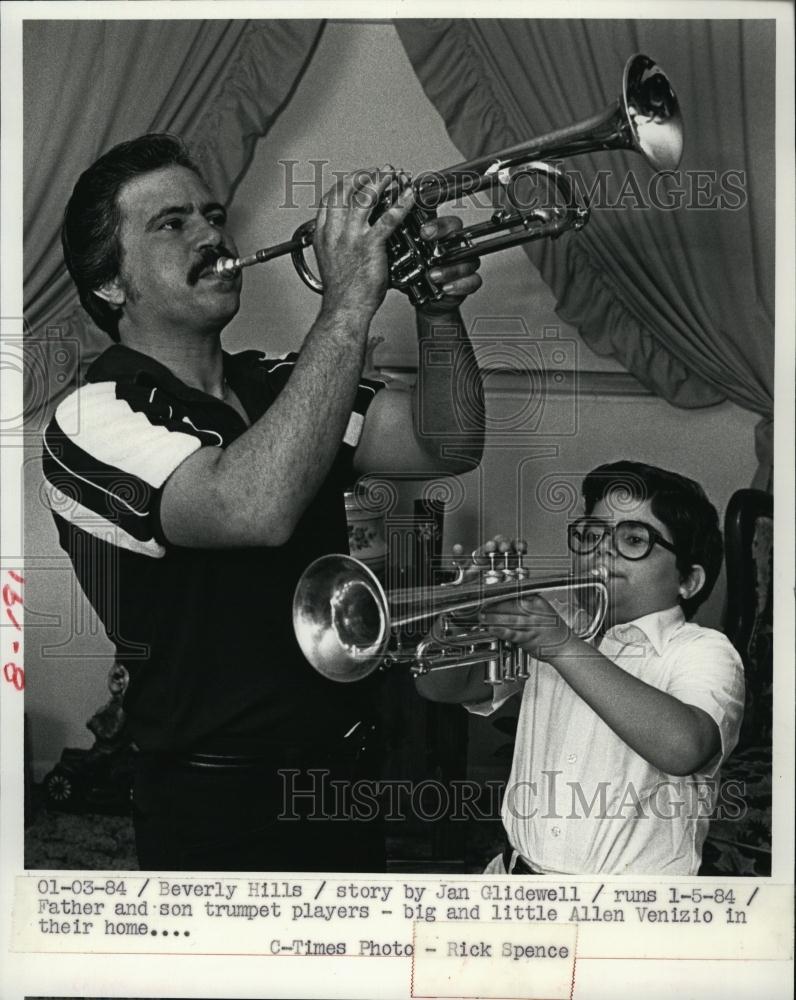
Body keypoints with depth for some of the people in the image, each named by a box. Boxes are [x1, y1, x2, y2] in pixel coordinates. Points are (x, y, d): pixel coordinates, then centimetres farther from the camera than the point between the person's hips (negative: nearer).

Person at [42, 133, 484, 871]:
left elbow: (446, 443, -3)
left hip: (346, 777, 7)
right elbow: (254, 508, -35)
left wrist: (438, 309, -20)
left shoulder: (282, 388, 7)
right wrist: (349, 304, -34)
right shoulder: (92, 422, -16)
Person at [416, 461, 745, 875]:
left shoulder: (702, 651, -2)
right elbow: (441, 686, 7)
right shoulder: (552, 626, 14)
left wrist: (564, 646, -27)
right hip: (515, 870, 5)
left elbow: (683, 747, -23)